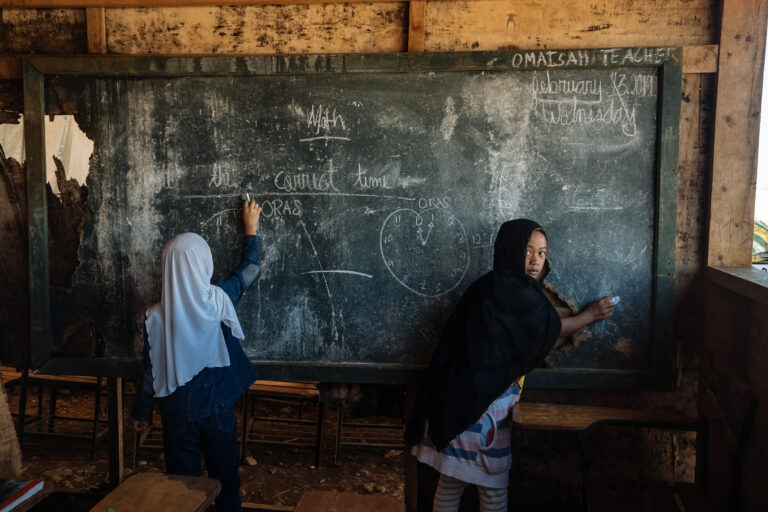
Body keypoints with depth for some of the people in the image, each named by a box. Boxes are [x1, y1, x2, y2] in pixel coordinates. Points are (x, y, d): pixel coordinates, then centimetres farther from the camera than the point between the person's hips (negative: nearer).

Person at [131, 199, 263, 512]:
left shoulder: (157, 316, -13)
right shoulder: (219, 300, -15)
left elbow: (151, 372, -4)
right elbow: (248, 270, 4)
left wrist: (140, 412, 11)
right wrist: (251, 229, 17)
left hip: (178, 412, 1)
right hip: (218, 408, 0)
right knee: (225, 478, 15)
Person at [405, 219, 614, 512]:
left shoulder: (490, 287, 12)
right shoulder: (515, 292, -16)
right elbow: (552, 329, -2)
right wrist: (590, 315, 12)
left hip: (457, 402, 9)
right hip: (483, 408, -9)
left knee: (451, 483, 15)